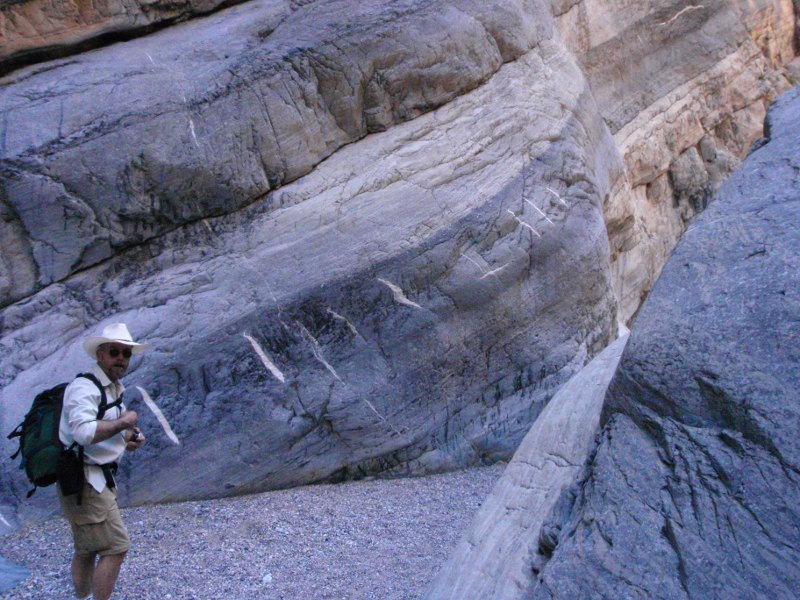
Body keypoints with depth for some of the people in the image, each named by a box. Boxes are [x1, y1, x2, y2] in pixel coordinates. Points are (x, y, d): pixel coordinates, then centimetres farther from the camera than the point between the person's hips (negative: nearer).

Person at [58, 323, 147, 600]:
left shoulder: (113, 389, 14)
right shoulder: (84, 387, -16)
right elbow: (83, 432, -33)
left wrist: (125, 440, 4)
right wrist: (123, 422, -20)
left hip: (95, 480, 10)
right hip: (85, 481, -10)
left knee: (87, 550, 19)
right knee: (115, 548, -9)